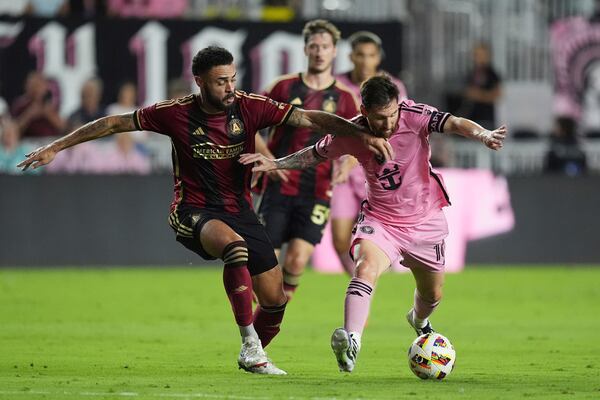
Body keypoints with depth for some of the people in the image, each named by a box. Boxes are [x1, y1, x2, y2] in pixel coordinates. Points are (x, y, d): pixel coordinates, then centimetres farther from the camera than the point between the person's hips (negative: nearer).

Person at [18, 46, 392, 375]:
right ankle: (249, 344, -31)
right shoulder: (177, 113, -11)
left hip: (239, 209, 4)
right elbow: (115, 123, -2)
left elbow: (309, 118, -10)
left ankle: (254, 356, 32)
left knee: (275, 299, -1)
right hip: (194, 211, -4)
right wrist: (56, 147, -1)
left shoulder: (249, 107, -7)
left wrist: (363, 133, -21)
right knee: (235, 245, -38)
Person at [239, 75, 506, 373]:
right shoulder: (351, 134, -14)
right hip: (379, 220, -1)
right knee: (366, 266, -33)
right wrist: (274, 164, -4)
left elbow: (452, 123, -37)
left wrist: (483, 135, -56)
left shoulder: (414, 116, -21)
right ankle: (351, 339, -47)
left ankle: (419, 320, 54)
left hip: (424, 220, 1)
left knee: (432, 295, 17)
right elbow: (315, 154, 5)